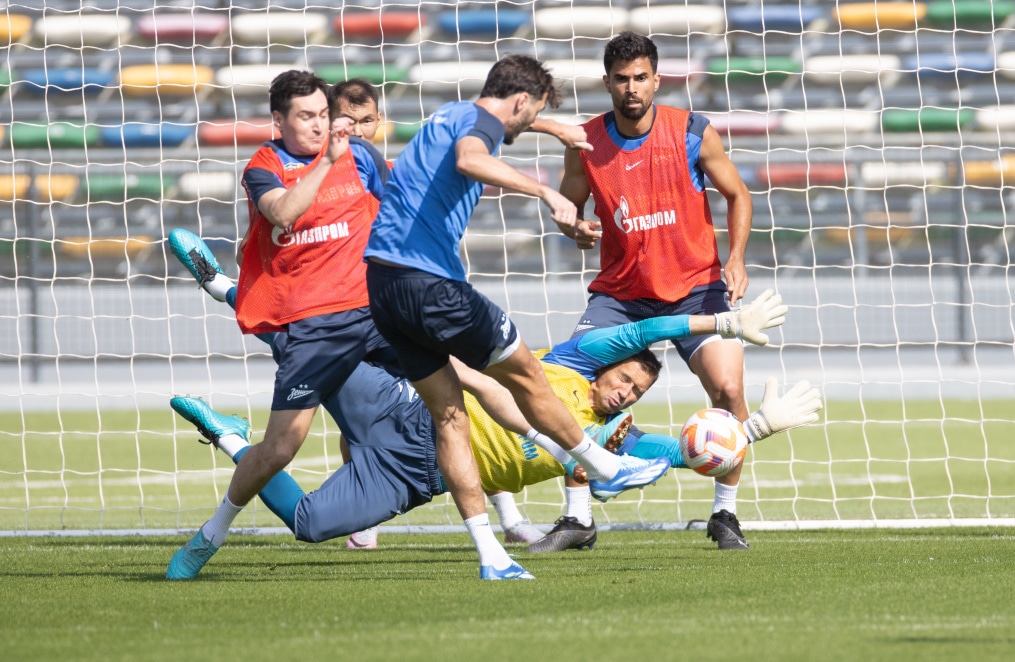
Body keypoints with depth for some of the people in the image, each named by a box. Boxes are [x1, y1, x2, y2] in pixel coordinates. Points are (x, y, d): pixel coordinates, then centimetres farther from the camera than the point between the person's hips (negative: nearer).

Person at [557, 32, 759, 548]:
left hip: (695, 285, -2)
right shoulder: (585, 144, -5)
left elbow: (737, 195, 3)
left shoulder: (693, 133, -8)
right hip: (620, 290, 2)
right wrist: (576, 229, -15)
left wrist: (736, 257, -11)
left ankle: (725, 514, 0)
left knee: (727, 388, -19)